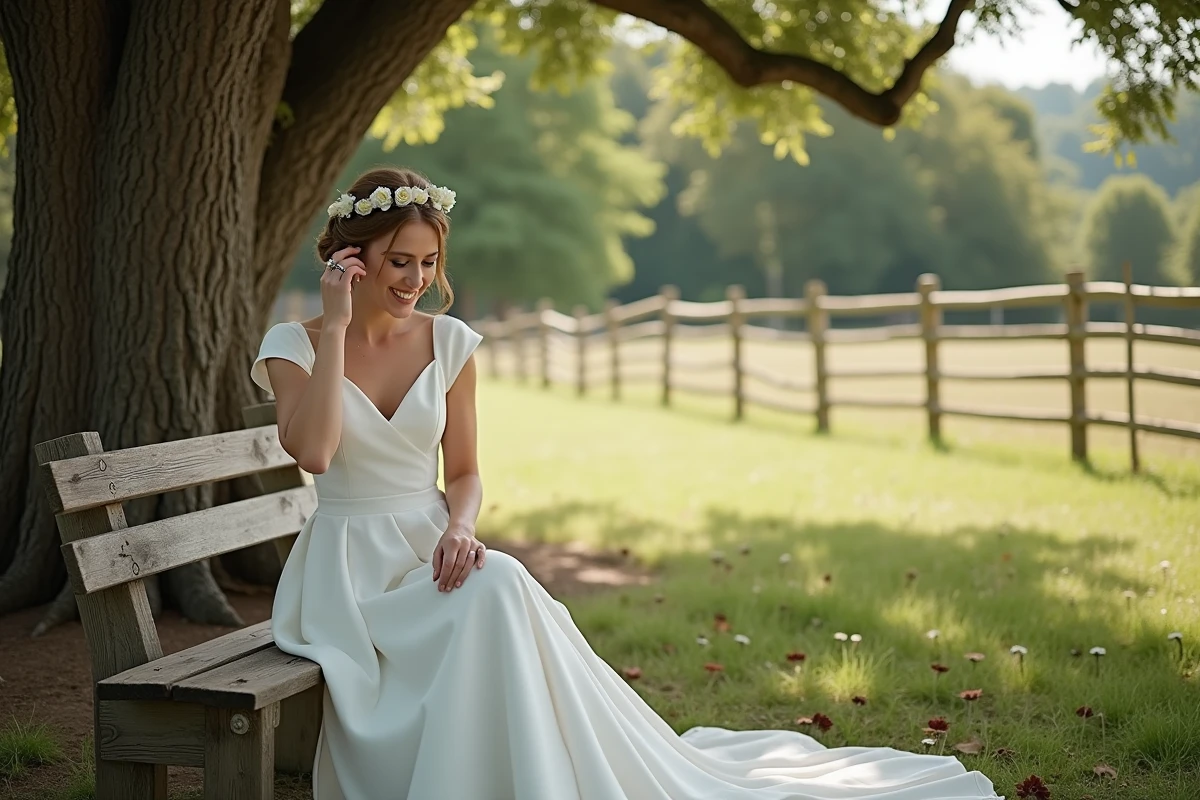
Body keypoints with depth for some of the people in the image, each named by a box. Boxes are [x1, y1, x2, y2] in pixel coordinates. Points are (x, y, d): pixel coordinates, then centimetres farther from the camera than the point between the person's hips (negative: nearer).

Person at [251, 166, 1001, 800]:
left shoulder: (448, 343, 5)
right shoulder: (294, 344, -1)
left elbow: (464, 473, 9)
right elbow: (314, 452, -19)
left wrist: (459, 528, -13)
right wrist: (334, 328, -17)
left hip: (432, 556, 3)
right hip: (349, 570, -3)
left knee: (499, 588, -31)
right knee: (492, 597, -32)